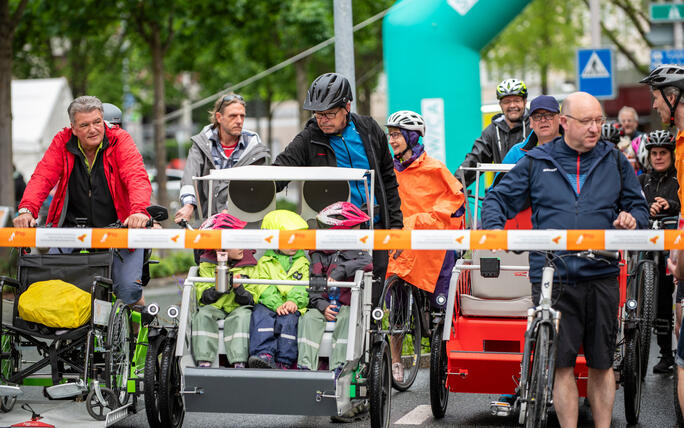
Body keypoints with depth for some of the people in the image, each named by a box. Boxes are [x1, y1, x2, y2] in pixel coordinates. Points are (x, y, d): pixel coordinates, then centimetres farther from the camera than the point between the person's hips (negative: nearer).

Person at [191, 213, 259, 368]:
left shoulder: (249, 265, 3)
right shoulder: (207, 264, 2)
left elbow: (251, 301, -3)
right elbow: (203, 298, -5)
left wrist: (239, 288, -23)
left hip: (238, 308, 0)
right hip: (214, 308, 0)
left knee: (243, 315, -33)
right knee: (204, 315, -31)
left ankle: (239, 363, -42)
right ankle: (204, 362, -38)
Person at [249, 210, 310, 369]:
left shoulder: (303, 262, 19)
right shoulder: (265, 262, 16)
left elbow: (304, 288, 5)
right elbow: (264, 288, 1)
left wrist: (293, 301, -16)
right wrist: (277, 304, -17)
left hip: (293, 306, 0)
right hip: (268, 304, 0)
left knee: (288, 320, -32)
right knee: (260, 315, -32)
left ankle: (283, 362, -34)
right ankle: (264, 355, -44)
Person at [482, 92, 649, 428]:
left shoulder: (615, 161, 11)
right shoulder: (536, 163, 7)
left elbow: (638, 205, 18)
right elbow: (499, 198, 12)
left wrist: (632, 218, -5)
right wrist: (493, 227, -7)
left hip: (601, 277, 2)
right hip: (552, 278, -1)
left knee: (601, 363, 7)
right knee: (561, 363, -3)